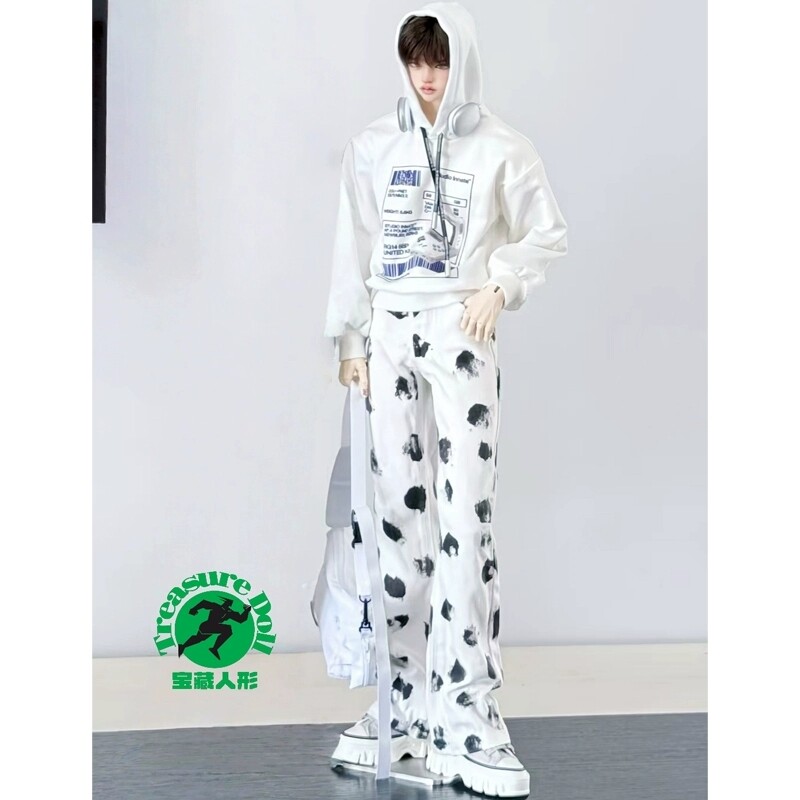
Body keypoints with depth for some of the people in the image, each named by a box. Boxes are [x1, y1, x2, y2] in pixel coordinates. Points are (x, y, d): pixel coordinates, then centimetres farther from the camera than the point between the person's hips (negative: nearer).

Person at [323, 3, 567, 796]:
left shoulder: (500, 148, 1)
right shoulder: (372, 146, 7)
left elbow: (548, 234, 9)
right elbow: (353, 247, 8)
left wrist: (500, 286, -6)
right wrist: (350, 339, 4)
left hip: (462, 336, -2)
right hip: (391, 334, 3)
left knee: (466, 513, -10)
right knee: (397, 508, 3)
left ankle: (465, 712, -8)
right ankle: (404, 697, 12)